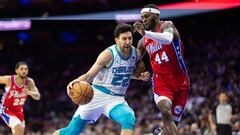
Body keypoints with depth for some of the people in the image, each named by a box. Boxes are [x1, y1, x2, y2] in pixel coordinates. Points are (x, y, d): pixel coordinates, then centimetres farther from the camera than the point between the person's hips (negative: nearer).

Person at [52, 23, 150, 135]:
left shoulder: (136, 54, -1)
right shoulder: (108, 54, -17)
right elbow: (90, 75, -18)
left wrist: (139, 76, 1)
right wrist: (77, 81, -38)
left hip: (116, 99, 3)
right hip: (97, 96, -3)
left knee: (129, 119, -30)